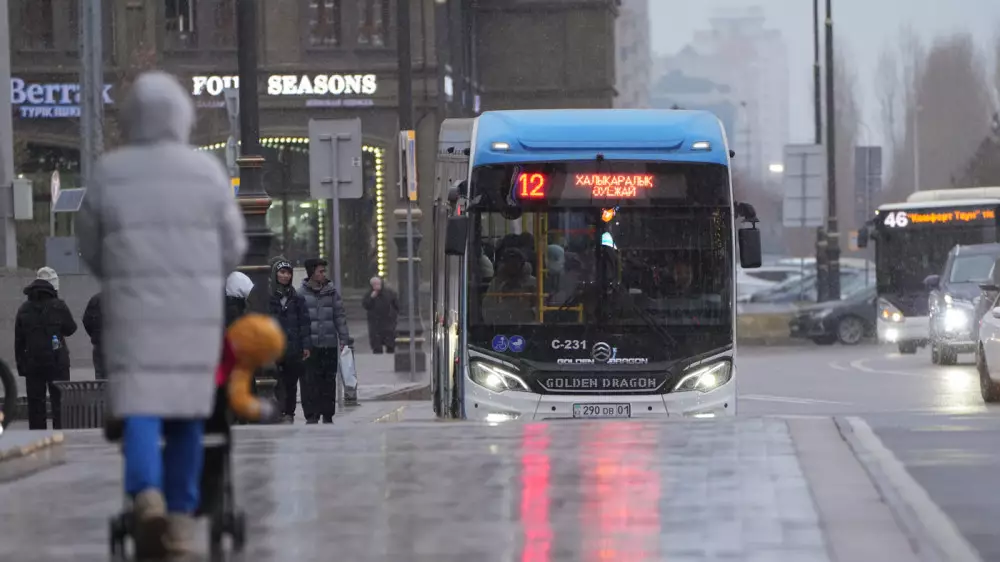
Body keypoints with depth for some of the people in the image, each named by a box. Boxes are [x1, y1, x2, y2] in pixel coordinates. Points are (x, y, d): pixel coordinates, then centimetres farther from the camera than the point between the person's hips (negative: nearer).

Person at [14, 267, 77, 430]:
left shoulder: (24, 310, 4)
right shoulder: (58, 306, -8)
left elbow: (18, 341, 6)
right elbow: (70, 329, 3)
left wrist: (21, 364, 11)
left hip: (32, 363, 3)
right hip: (57, 362, -3)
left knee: (35, 403, 6)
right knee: (59, 401, 2)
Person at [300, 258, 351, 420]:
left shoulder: (331, 291, 7)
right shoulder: (301, 293, -2)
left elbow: (339, 316, 9)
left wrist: (344, 339, 3)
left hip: (330, 345, 3)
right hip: (310, 344, -3)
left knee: (329, 381, 7)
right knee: (311, 382, -3)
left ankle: (328, 415, 14)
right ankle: (311, 415, 2)